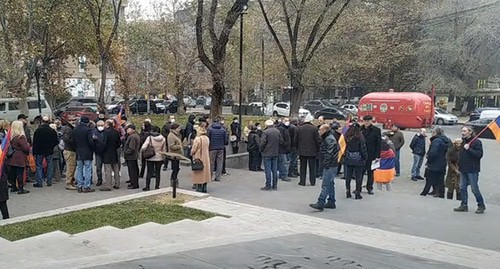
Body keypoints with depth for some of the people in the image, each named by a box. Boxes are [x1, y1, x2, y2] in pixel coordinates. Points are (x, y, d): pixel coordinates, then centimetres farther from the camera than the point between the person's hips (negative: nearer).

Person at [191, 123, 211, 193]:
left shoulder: (198, 139, -17)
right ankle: (204, 188, 17)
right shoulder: (207, 138, 3)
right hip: (206, 158, 6)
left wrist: (192, 153, 8)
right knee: (205, 172, 12)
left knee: (199, 173, 2)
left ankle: (199, 188, 4)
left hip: (199, 158, -6)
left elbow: (193, 149, -11)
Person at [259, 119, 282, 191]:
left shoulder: (265, 132, -14)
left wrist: (261, 150, 0)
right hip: (275, 153, 5)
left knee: (268, 170, -1)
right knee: (275, 170, 10)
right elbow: (281, 141, 6)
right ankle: (275, 186, 14)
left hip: (267, 153, -5)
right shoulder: (278, 131, 3)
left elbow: (262, 143, -17)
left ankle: (268, 186, 1)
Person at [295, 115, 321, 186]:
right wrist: (318, 150, 5)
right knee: (312, 167, 8)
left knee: (303, 167, 9)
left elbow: (296, 140, 2)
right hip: (312, 151, -1)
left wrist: (298, 148, 15)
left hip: (302, 151, 2)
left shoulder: (299, 128, -3)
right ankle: (312, 182, 11)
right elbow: (318, 140, -8)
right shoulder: (314, 128, -9)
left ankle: (302, 181, 10)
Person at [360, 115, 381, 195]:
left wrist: (377, 156, -8)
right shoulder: (360, 130, 3)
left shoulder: (376, 130, 0)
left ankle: (370, 187, 21)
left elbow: (378, 144, -2)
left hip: (371, 155, -1)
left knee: (370, 172, 9)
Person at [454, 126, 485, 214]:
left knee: (474, 189, -3)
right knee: (462, 188, 8)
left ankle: (481, 205, 13)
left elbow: (479, 154, -19)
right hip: (463, 169, 8)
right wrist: (459, 165, 13)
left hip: (472, 170, -7)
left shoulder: (477, 142, -10)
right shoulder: (463, 142, 13)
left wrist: (468, 149, -25)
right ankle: (464, 205, 17)